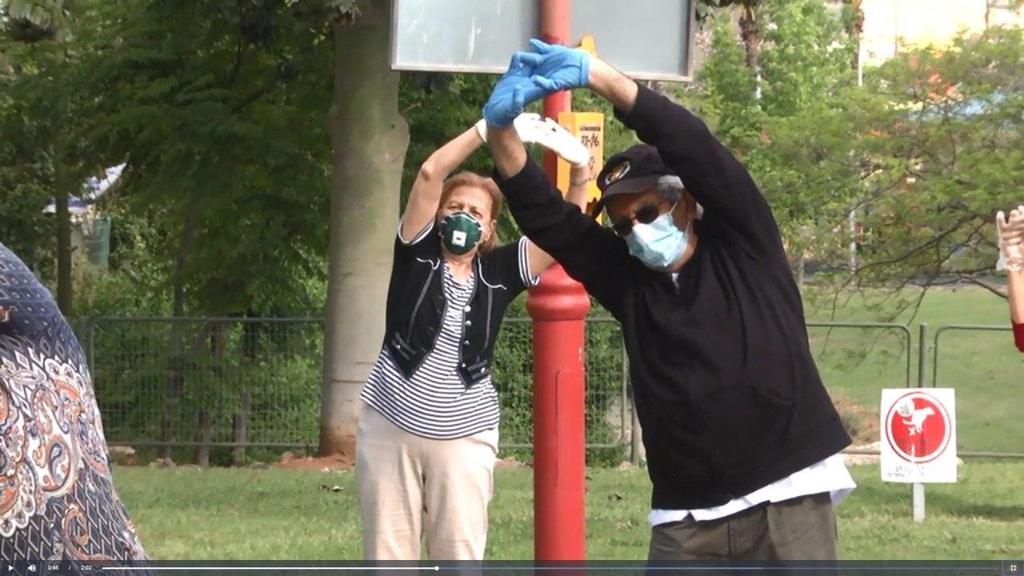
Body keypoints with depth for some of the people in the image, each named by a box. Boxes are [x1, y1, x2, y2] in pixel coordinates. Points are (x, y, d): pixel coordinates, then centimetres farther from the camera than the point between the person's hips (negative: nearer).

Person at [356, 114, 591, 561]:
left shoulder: (498, 272, 3)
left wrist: (580, 170, -21)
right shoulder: (418, 254, 1)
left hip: (464, 436, 0)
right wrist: (491, 128, -21)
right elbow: (430, 173, -12)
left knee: (460, 558, -3)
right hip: (391, 426, 0)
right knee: (387, 555, 4)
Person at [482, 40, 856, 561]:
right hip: (686, 518, 3)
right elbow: (545, 218, 1)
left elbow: (693, 147, -11)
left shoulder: (743, 246, 2)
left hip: (787, 498, -3)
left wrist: (597, 75, -21)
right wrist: (501, 127, -16)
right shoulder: (627, 281, 10)